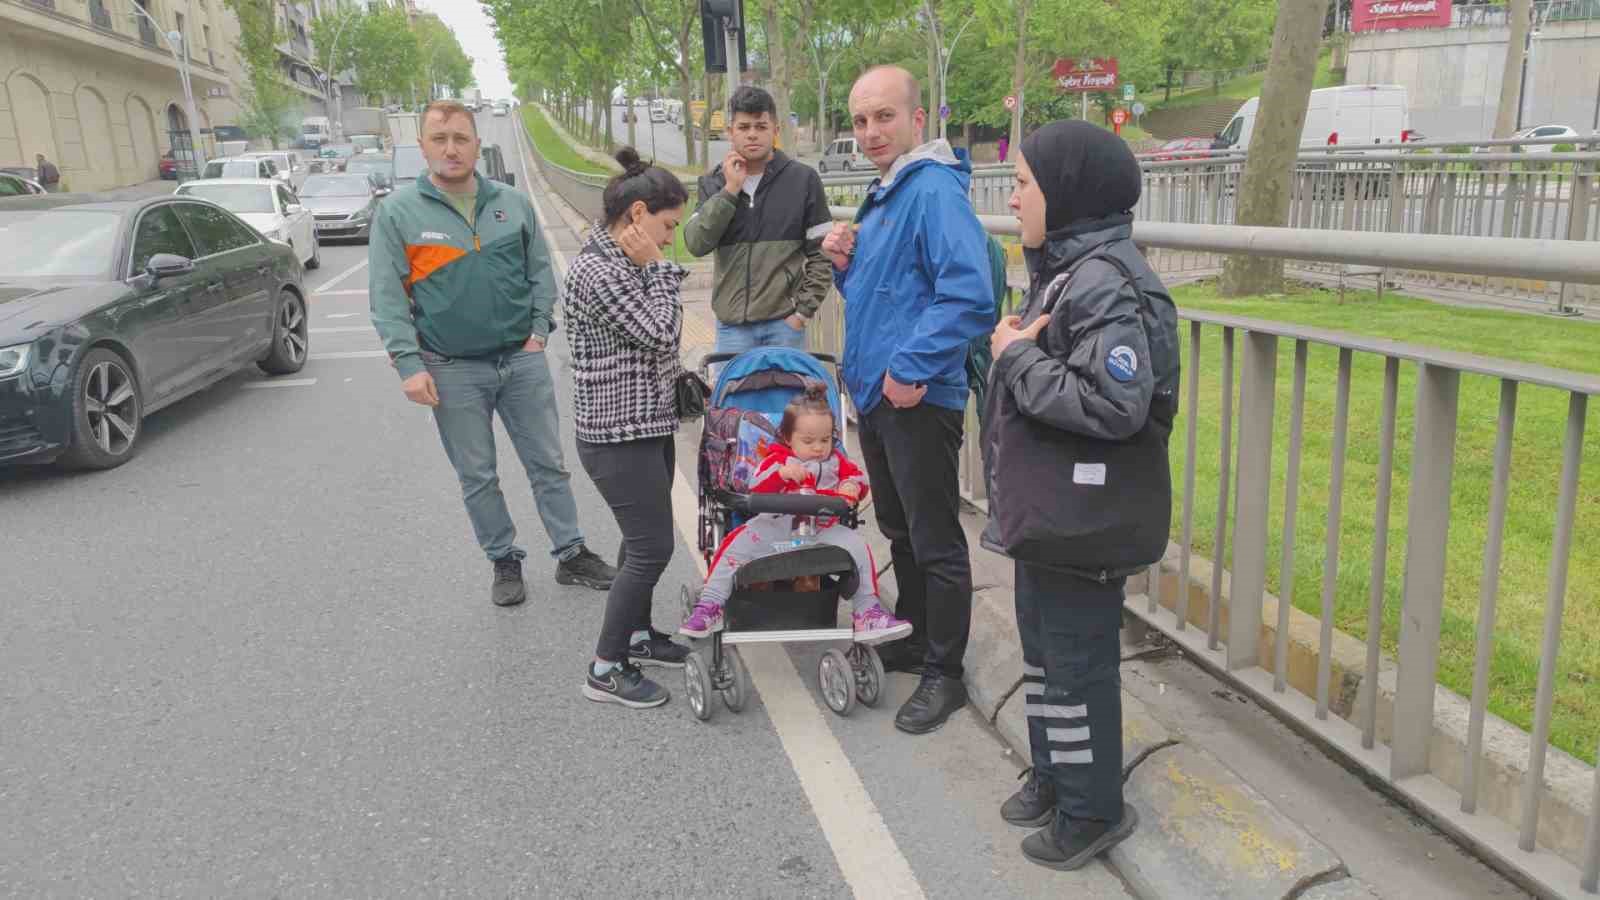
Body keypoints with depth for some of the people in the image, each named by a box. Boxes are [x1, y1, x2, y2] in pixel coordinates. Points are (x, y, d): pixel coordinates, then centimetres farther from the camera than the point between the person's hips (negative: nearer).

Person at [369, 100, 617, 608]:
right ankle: (504, 562, 25)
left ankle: (571, 555, 22)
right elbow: (387, 297, -6)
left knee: (549, 464, 9)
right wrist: (409, 365, -14)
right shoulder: (398, 211, -4)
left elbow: (540, 270, 10)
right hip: (453, 370, -2)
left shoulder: (512, 203, 3)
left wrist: (539, 329, -2)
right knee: (477, 477, 9)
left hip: (523, 360, 2)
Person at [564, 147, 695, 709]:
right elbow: (660, 334, -20)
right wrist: (661, 273, -11)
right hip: (617, 435, -9)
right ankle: (606, 669, 6)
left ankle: (637, 634, 35)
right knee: (653, 546, -6)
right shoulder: (595, 271, -20)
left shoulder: (628, 264, 10)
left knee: (644, 538, 19)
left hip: (647, 425, 10)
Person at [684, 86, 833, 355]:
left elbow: (822, 254, 1)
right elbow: (696, 244, -6)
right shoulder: (714, 183, 9)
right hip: (732, 325, 2)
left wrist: (803, 310, -6)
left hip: (784, 323, -2)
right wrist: (729, 190, -10)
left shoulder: (803, 179, 1)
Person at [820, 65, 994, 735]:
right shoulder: (882, 195, 14)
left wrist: (910, 368, -24)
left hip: (917, 398, -10)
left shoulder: (935, 191, -17)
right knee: (898, 530, 21)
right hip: (875, 390, 10)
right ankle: (911, 639, 37)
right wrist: (845, 264, 3)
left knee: (935, 542, 2)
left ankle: (944, 674, 16)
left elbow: (968, 296, -27)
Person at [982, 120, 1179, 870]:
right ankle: (1053, 774, 38)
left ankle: (1093, 809, 22)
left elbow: (1115, 404, -31)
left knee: (1078, 664, 4)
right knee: (1043, 649, 21)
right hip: (1047, 511, 10)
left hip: (1083, 522, -10)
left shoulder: (1107, 282, -22)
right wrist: (1020, 348, 0)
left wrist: (1017, 359, -21)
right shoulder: (1064, 269, 10)